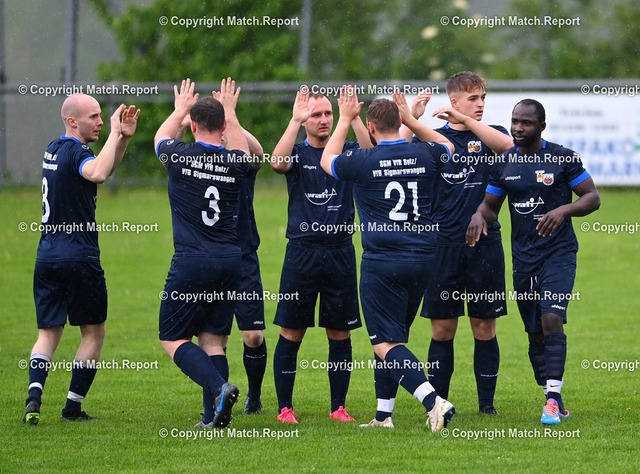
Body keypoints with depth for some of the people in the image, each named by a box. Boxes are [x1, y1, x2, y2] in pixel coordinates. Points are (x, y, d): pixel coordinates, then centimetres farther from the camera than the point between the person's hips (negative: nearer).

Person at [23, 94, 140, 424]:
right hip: (80, 258, -7)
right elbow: (98, 174, -38)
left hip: (47, 257, 7)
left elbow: (105, 168, 22)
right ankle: (73, 406, 7)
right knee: (93, 333, 8)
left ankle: (34, 395, -15)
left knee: (48, 332, 7)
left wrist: (123, 137, 8)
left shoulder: (53, 149, 13)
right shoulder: (76, 152, -14)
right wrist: (115, 133, -26)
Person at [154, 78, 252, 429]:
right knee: (213, 339, 10)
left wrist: (180, 110, 38)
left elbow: (160, 138, 20)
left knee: (173, 338, 3)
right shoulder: (235, 163, 1)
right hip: (231, 261, 4)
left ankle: (219, 388, -20)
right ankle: (214, 416, 0)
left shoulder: (180, 156, -6)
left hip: (191, 262, -4)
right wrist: (230, 112, 41)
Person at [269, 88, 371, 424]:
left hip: (340, 252, 2)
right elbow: (277, 162, -19)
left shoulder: (346, 152, 8)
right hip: (302, 251, -2)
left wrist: (354, 118, -24)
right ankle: (284, 407, 6)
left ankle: (338, 406, 13)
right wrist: (295, 121, -24)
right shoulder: (298, 153, 4)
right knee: (291, 333, -1)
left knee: (340, 333, 5)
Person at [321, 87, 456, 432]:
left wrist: (345, 119, 22)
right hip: (422, 260, 5)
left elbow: (327, 160, 15)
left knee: (386, 344, -5)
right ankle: (383, 414, 19)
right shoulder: (424, 156, 1)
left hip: (381, 262, -5)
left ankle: (433, 401, -24)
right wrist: (411, 119, 28)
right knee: (392, 338, 18)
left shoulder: (361, 161, -9)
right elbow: (445, 145, 28)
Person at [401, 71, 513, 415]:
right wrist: (411, 119, -16)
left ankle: (486, 403, 12)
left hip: (484, 242, 0)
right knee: (442, 328, 2)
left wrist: (465, 120, -22)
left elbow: (506, 144, -17)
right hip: (444, 242, 0)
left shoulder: (488, 134, 7)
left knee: (484, 327, 4)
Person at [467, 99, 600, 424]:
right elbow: (490, 205, 15)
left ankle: (553, 397, -23)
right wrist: (479, 216, -9)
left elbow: (593, 198, -3)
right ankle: (554, 401, 16)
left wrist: (564, 210, -22)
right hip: (523, 257, 4)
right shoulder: (503, 163, 7)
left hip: (559, 253, -4)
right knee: (535, 333, 6)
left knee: (551, 319, -21)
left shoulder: (564, 158, -4)